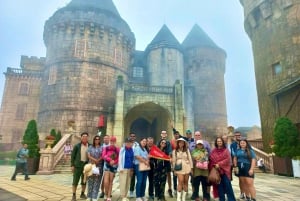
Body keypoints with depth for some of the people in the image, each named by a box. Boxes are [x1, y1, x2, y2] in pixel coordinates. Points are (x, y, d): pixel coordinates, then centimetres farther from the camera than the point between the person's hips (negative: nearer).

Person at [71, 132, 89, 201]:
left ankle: (82, 194, 27)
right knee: (75, 180, 1)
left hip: (86, 165, 2)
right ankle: (74, 195, 12)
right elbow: (73, 155, 0)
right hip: (78, 165, -2)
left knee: (84, 180, 12)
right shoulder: (77, 146, -1)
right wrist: (72, 165, -5)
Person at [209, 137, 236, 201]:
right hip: (216, 170, 2)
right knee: (219, 185, 5)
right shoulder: (213, 151, 8)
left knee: (227, 184, -5)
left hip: (225, 170, -2)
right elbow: (211, 160, 5)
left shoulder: (226, 150, 3)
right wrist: (214, 166, -11)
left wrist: (219, 164, -14)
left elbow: (228, 159, -7)